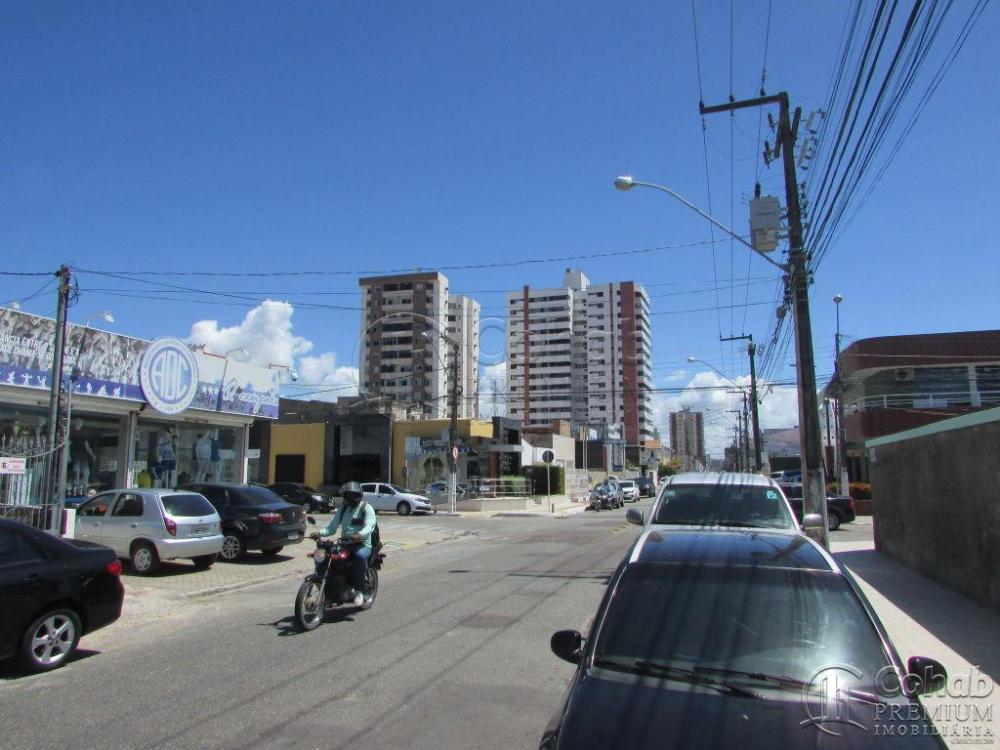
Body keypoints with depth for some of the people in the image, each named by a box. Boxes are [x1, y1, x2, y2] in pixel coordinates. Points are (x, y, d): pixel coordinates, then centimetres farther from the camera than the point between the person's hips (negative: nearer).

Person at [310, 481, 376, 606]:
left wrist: (360, 535, -40)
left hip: (363, 545, -5)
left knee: (360, 555, -38)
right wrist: (319, 533, -10)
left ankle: (359, 591, -28)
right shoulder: (342, 509, 18)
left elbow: (369, 526, -19)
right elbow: (331, 528, 12)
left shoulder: (366, 508, -1)